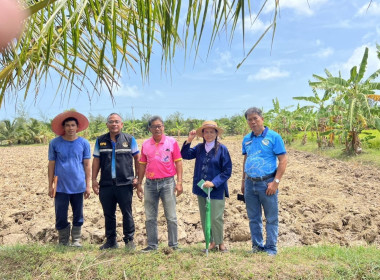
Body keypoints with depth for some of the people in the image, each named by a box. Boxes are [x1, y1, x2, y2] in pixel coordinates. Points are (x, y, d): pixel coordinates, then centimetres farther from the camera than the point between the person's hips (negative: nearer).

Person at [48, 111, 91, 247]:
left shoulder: (84, 143, 0)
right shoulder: (55, 143, 0)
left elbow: (87, 165, 3)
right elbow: (51, 164, 4)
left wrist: (88, 185, 1)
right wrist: (50, 185, 3)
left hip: (78, 187, 0)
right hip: (61, 187, 0)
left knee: (78, 216, 10)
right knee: (60, 217, 6)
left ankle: (76, 241, 26)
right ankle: (63, 243, 23)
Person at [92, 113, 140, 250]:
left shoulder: (130, 139, 3)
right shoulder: (100, 141, 10)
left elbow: (137, 158, 7)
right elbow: (96, 160, 11)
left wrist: (137, 177, 0)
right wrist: (94, 179, 5)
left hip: (125, 184, -2)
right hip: (106, 184, 3)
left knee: (127, 213, 3)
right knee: (108, 214, 11)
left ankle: (129, 240, 17)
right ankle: (111, 241, 25)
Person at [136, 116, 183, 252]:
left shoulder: (172, 142, -2)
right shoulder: (145, 144, 7)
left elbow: (178, 162, -2)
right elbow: (142, 164, 12)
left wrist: (179, 182, -8)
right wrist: (139, 184, 10)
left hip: (167, 182, -3)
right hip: (150, 183, 3)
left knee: (171, 217, 4)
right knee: (150, 217, 10)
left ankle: (173, 245, 16)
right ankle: (152, 245, 23)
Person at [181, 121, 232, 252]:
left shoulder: (222, 149, -8)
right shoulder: (199, 148, 4)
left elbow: (227, 171, -8)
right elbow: (185, 155, 0)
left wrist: (214, 183, -17)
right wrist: (189, 140, -10)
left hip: (216, 189, -4)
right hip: (201, 189, 5)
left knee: (215, 218, -2)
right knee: (204, 219, 12)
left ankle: (220, 242, 21)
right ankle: (212, 242, 29)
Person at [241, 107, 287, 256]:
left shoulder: (273, 137, -6)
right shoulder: (246, 139, 10)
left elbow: (283, 160, -9)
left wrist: (275, 182, -15)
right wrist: (243, 181, 14)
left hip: (267, 183, -5)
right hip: (250, 183, 5)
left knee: (271, 218, 5)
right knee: (253, 218, 13)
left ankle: (271, 248, 17)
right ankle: (257, 246, 27)